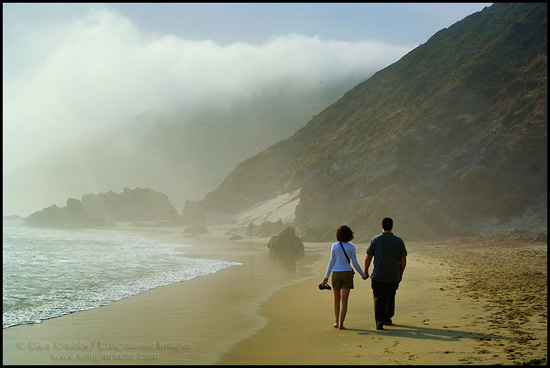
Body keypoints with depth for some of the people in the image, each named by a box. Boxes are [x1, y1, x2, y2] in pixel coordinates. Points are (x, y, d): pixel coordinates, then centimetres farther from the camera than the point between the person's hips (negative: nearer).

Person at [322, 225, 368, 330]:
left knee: (337, 299, 18)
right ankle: (341, 324, -5)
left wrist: (326, 276, 0)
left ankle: (336, 322, 23)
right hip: (347, 274, -1)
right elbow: (355, 263, -2)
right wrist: (363, 275, 11)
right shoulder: (351, 247, -4)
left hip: (336, 274, 1)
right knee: (344, 301, 0)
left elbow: (331, 261, -3)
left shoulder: (335, 246, -3)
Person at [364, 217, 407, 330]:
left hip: (378, 276, -2)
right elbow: (403, 260, 4)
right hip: (394, 276, 2)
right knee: (390, 297, 21)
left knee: (379, 299, -1)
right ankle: (388, 318, 28)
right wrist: (400, 274, 16)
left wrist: (365, 271, 13)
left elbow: (368, 258, 0)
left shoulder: (375, 240, -3)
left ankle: (379, 321, -16)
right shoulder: (399, 241, 1)